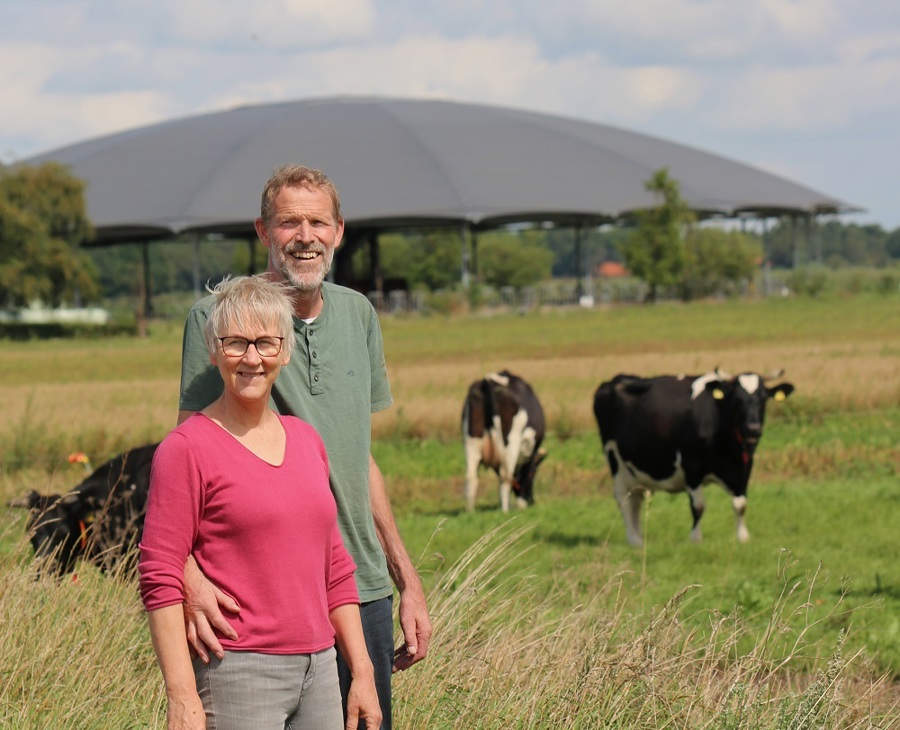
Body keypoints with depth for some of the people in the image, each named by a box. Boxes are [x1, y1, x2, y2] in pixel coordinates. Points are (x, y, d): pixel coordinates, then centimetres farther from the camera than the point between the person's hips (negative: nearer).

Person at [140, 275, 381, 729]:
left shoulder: (306, 441, 13)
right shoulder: (186, 449, -6)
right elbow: (160, 581, -10)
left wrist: (362, 672, 14)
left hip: (318, 671, 6)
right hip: (235, 673, -6)